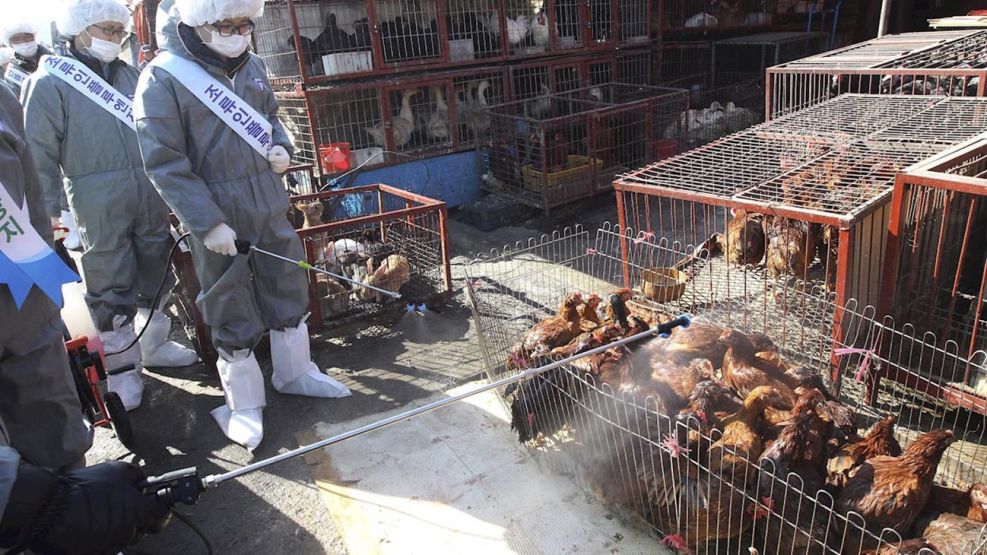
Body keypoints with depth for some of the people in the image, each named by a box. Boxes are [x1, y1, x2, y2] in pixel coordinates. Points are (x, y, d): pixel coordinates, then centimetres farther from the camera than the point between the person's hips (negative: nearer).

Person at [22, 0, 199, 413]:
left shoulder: (129, 75, 14)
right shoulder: (51, 82, -3)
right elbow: (40, 154, -4)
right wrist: (46, 213, -8)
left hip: (151, 196, 6)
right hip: (98, 204, -5)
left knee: (156, 272, 15)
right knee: (111, 286, 1)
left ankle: (154, 345, 33)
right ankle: (121, 366, 15)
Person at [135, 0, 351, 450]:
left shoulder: (250, 65, 6)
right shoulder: (163, 77, -13)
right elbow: (164, 163, -15)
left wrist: (281, 148, -2)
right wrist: (208, 223, -20)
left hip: (271, 208, 6)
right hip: (218, 219, -6)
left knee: (290, 293, 16)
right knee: (234, 316, 6)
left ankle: (295, 372, 38)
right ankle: (243, 405, 25)